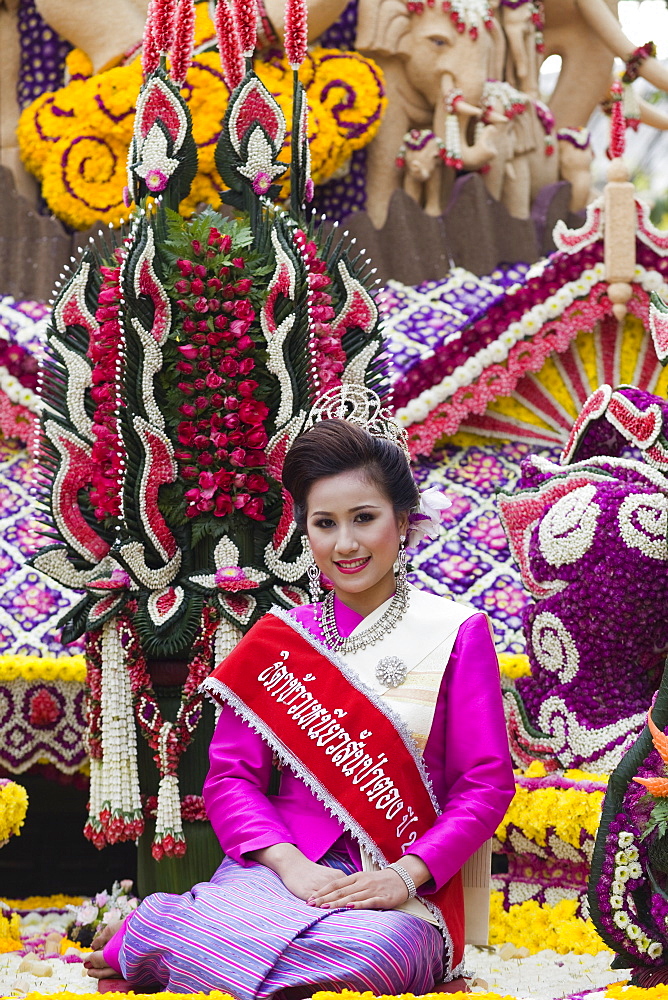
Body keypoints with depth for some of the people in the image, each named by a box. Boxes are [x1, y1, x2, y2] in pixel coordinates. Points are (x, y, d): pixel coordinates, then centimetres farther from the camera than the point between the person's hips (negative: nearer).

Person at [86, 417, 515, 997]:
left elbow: (486, 782, 3)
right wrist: (290, 863, -13)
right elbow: (230, 775, 6)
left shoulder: (456, 633, 8)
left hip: (398, 888, 0)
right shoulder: (276, 641, 14)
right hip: (281, 865, 0)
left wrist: (407, 873, -13)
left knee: (380, 950, -39)